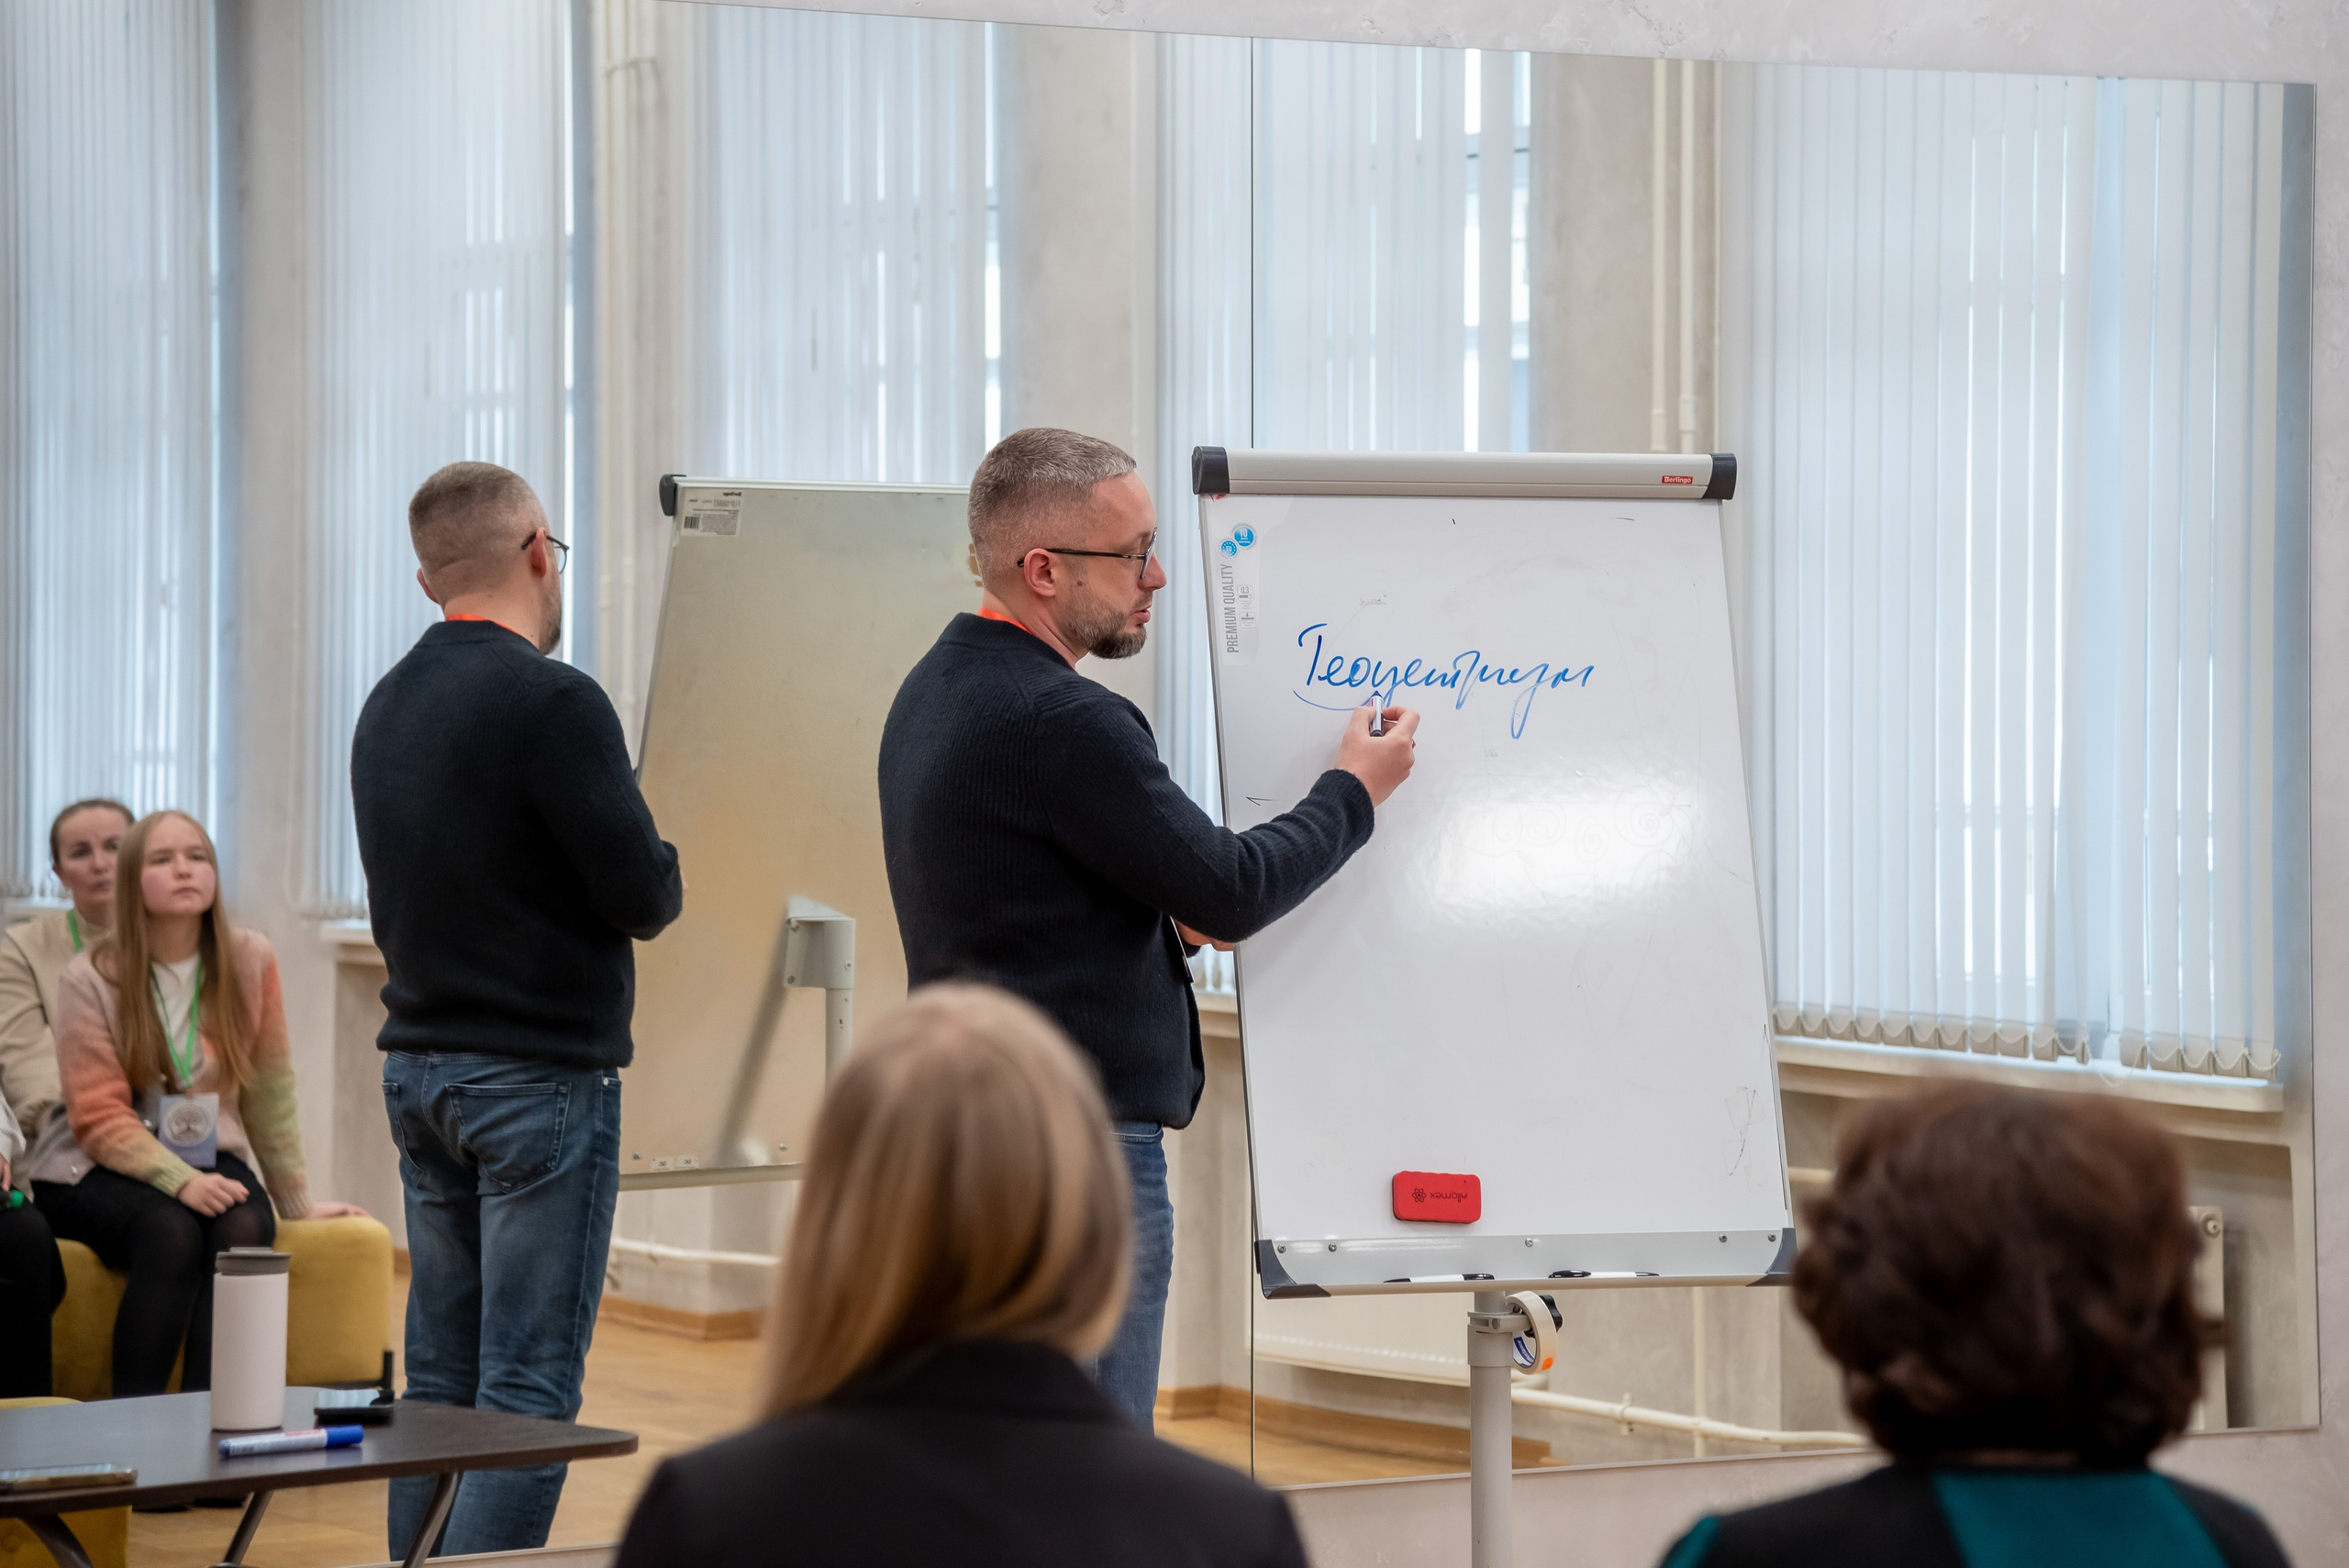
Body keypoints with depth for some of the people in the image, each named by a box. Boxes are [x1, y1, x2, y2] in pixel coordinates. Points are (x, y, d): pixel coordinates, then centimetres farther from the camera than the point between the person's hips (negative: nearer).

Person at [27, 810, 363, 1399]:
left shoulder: (250, 961, 0)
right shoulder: (91, 979, -9)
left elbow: (269, 1088, 6)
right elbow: (100, 1119, -14)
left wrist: (295, 1201, 8)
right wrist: (180, 1182, -28)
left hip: (208, 1157, 3)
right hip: (97, 1169, -3)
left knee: (243, 1230, -31)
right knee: (171, 1231, -35)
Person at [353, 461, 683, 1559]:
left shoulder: (388, 707, 9)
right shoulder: (552, 703, -16)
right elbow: (645, 896, -17)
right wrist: (657, 871, 6)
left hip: (420, 1066, 8)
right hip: (542, 1074, -8)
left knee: (440, 1381, 12)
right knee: (529, 1390, -5)